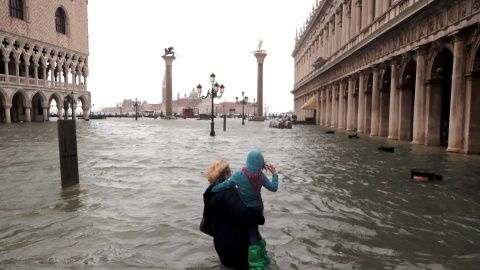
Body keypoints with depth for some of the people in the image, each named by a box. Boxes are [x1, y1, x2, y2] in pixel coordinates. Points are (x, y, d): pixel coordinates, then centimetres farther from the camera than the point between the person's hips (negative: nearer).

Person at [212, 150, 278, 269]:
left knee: (251, 234, 5)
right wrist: (274, 174, 10)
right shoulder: (261, 176, -8)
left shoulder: (239, 174, -20)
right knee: (255, 231, 24)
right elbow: (274, 188, -2)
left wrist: (213, 189, -4)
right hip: (258, 208, 5)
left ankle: (255, 263, 11)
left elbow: (226, 184, -19)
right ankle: (263, 257, 37)